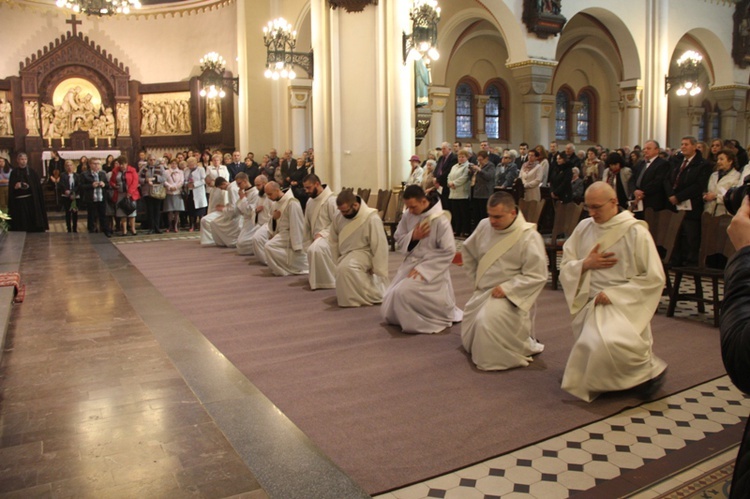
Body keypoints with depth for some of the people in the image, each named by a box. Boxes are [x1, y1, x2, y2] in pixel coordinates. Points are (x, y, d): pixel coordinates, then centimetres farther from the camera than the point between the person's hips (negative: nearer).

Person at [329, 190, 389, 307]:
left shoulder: (372, 219, -24)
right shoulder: (339, 217, -7)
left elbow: (379, 246, -19)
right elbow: (334, 241, 7)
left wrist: (378, 271, -15)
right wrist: (337, 262, 5)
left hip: (363, 253, -7)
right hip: (346, 254, 7)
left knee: (346, 268, -35)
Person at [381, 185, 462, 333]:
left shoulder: (440, 220, -19)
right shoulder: (407, 216, -2)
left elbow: (449, 251, -19)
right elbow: (398, 240, 7)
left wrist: (422, 269, -21)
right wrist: (412, 237, -16)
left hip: (431, 269, -7)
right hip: (410, 264, 7)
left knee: (404, 293, -30)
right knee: (389, 310, 3)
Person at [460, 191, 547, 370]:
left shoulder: (529, 236, -16)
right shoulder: (484, 226, 0)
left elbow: (537, 275, -17)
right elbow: (467, 250, 18)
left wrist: (506, 288, -20)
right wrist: (476, 278, 13)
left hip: (510, 296, -7)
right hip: (482, 291, 7)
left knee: (487, 324, -31)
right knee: (469, 338, 9)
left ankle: (526, 346, -2)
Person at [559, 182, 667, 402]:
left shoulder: (636, 232, -6)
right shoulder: (583, 228, 7)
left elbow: (654, 278, -7)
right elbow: (565, 268, 11)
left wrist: (614, 294, -13)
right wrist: (586, 264, -11)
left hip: (623, 305, -4)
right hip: (590, 304, 5)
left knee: (608, 345, -29)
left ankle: (649, 368, 2)